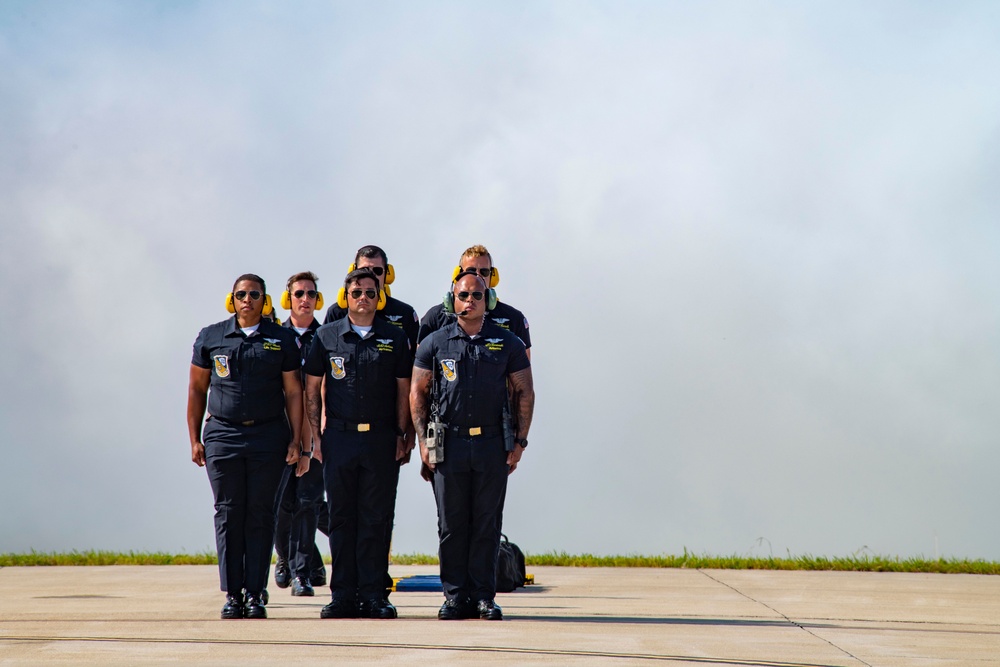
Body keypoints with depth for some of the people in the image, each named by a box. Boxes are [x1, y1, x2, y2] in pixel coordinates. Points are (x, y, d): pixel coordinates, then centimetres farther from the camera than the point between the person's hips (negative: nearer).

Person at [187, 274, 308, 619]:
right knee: (229, 514, 0)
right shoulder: (211, 338, 8)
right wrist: (195, 439, 6)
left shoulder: (282, 340, 6)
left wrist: (295, 441, 0)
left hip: (268, 437, 0)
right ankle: (232, 593, 4)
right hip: (223, 435, 0)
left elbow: (293, 392, 7)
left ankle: (255, 593, 3)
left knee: (260, 516, 0)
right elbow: (197, 390, 11)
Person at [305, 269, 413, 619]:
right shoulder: (327, 336, 7)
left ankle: (373, 594, 5)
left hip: (382, 439, 0)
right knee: (341, 518, 3)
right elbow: (312, 389, 9)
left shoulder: (394, 338, 7)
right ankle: (343, 595, 8)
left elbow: (404, 390, 9)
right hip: (339, 437, 0)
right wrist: (315, 432, 1)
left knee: (376, 519, 1)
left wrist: (401, 434, 1)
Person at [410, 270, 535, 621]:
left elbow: (524, 393, 8)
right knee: (451, 524, 2)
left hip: (492, 444, 0)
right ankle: (455, 595, 8)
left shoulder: (507, 343, 7)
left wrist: (520, 441, 1)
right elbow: (417, 392, 8)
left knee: (487, 524, 1)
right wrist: (423, 440, -1)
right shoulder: (435, 343, 7)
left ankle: (484, 596, 7)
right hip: (449, 444, 0)